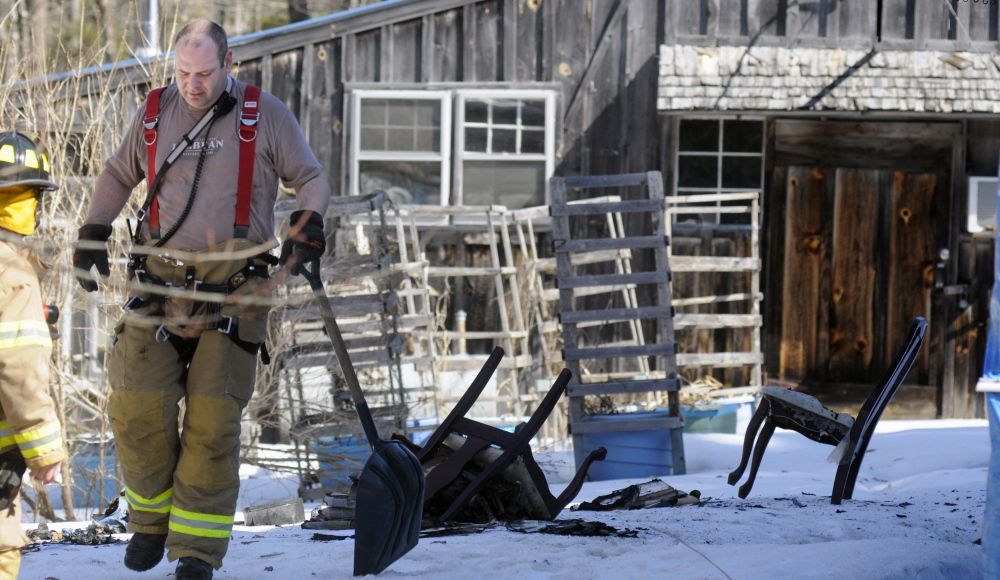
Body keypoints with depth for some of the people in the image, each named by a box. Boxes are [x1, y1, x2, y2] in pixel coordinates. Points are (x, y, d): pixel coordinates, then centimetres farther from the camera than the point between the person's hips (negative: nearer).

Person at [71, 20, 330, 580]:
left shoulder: (266, 115, 1)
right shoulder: (154, 114, 9)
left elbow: (312, 178, 8)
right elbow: (118, 176, 24)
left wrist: (309, 220, -12)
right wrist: (93, 234, 12)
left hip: (233, 288, -2)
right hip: (160, 281, 2)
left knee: (213, 417, -8)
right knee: (138, 406, -5)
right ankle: (153, 517, 19)